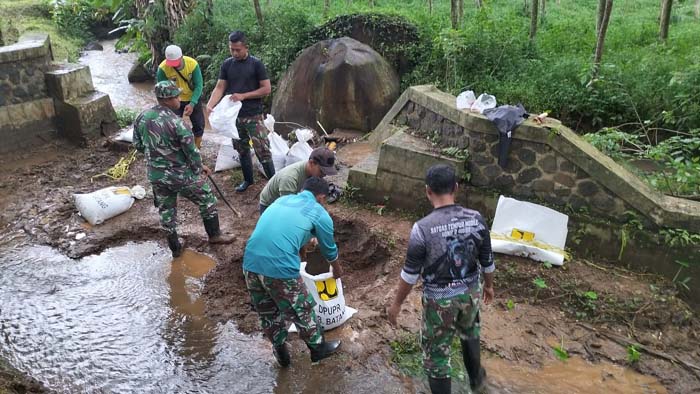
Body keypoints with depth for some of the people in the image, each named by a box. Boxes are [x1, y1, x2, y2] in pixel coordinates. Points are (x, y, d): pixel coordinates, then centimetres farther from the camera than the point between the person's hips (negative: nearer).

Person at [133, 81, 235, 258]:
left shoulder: (142, 118, -4)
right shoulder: (175, 122, -24)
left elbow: (138, 145, 8)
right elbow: (191, 151, -18)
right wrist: (200, 167, 1)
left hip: (156, 176, 6)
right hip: (181, 175, -6)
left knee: (166, 210, 20)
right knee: (207, 200, 15)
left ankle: (175, 247, 33)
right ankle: (214, 235, 30)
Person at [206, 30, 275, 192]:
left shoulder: (256, 64, -6)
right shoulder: (227, 64, 5)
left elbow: (266, 89, -8)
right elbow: (220, 87, 4)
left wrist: (243, 96, -16)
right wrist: (210, 104, -14)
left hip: (253, 116, -4)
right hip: (234, 115, 5)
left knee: (263, 151, -8)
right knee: (242, 149, 15)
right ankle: (248, 179, 30)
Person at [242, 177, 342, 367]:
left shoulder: (282, 199, 22)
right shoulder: (320, 214, 8)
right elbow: (329, 249, 23)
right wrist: (337, 270, 43)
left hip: (251, 263, 5)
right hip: (281, 268, -5)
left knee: (268, 314, 25)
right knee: (302, 312, 19)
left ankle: (281, 353, 43)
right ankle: (318, 348, 40)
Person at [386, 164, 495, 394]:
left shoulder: (422, 228, -25)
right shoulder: (476, 220, -13)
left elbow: (410, 274, -17)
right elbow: (487, 261, -1)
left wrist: (396, 304, -2)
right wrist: (488, 286, 19)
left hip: (439, 300, -5)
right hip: (470, 293, 5)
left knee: (436, 355, 16)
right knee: (469, 333, 35)